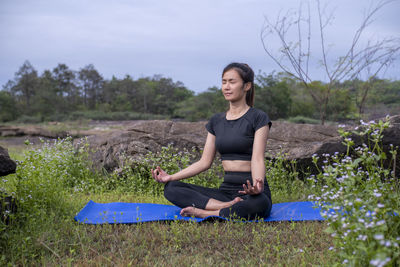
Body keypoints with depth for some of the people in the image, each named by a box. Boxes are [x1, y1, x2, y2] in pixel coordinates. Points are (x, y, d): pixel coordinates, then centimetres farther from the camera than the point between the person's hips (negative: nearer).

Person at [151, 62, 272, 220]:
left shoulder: (258, 118, -3)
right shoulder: (216, 121, 14)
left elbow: (257, 159, -14)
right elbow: (205, 161, 13)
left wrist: (257, 187, -35)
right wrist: (171, 177, 2)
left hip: (250, 193, -5)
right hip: (226, 190, 5)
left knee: (258, 204, -42)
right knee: (171, 189, -12)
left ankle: (204, 213, -24)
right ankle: (229, 207, -23)